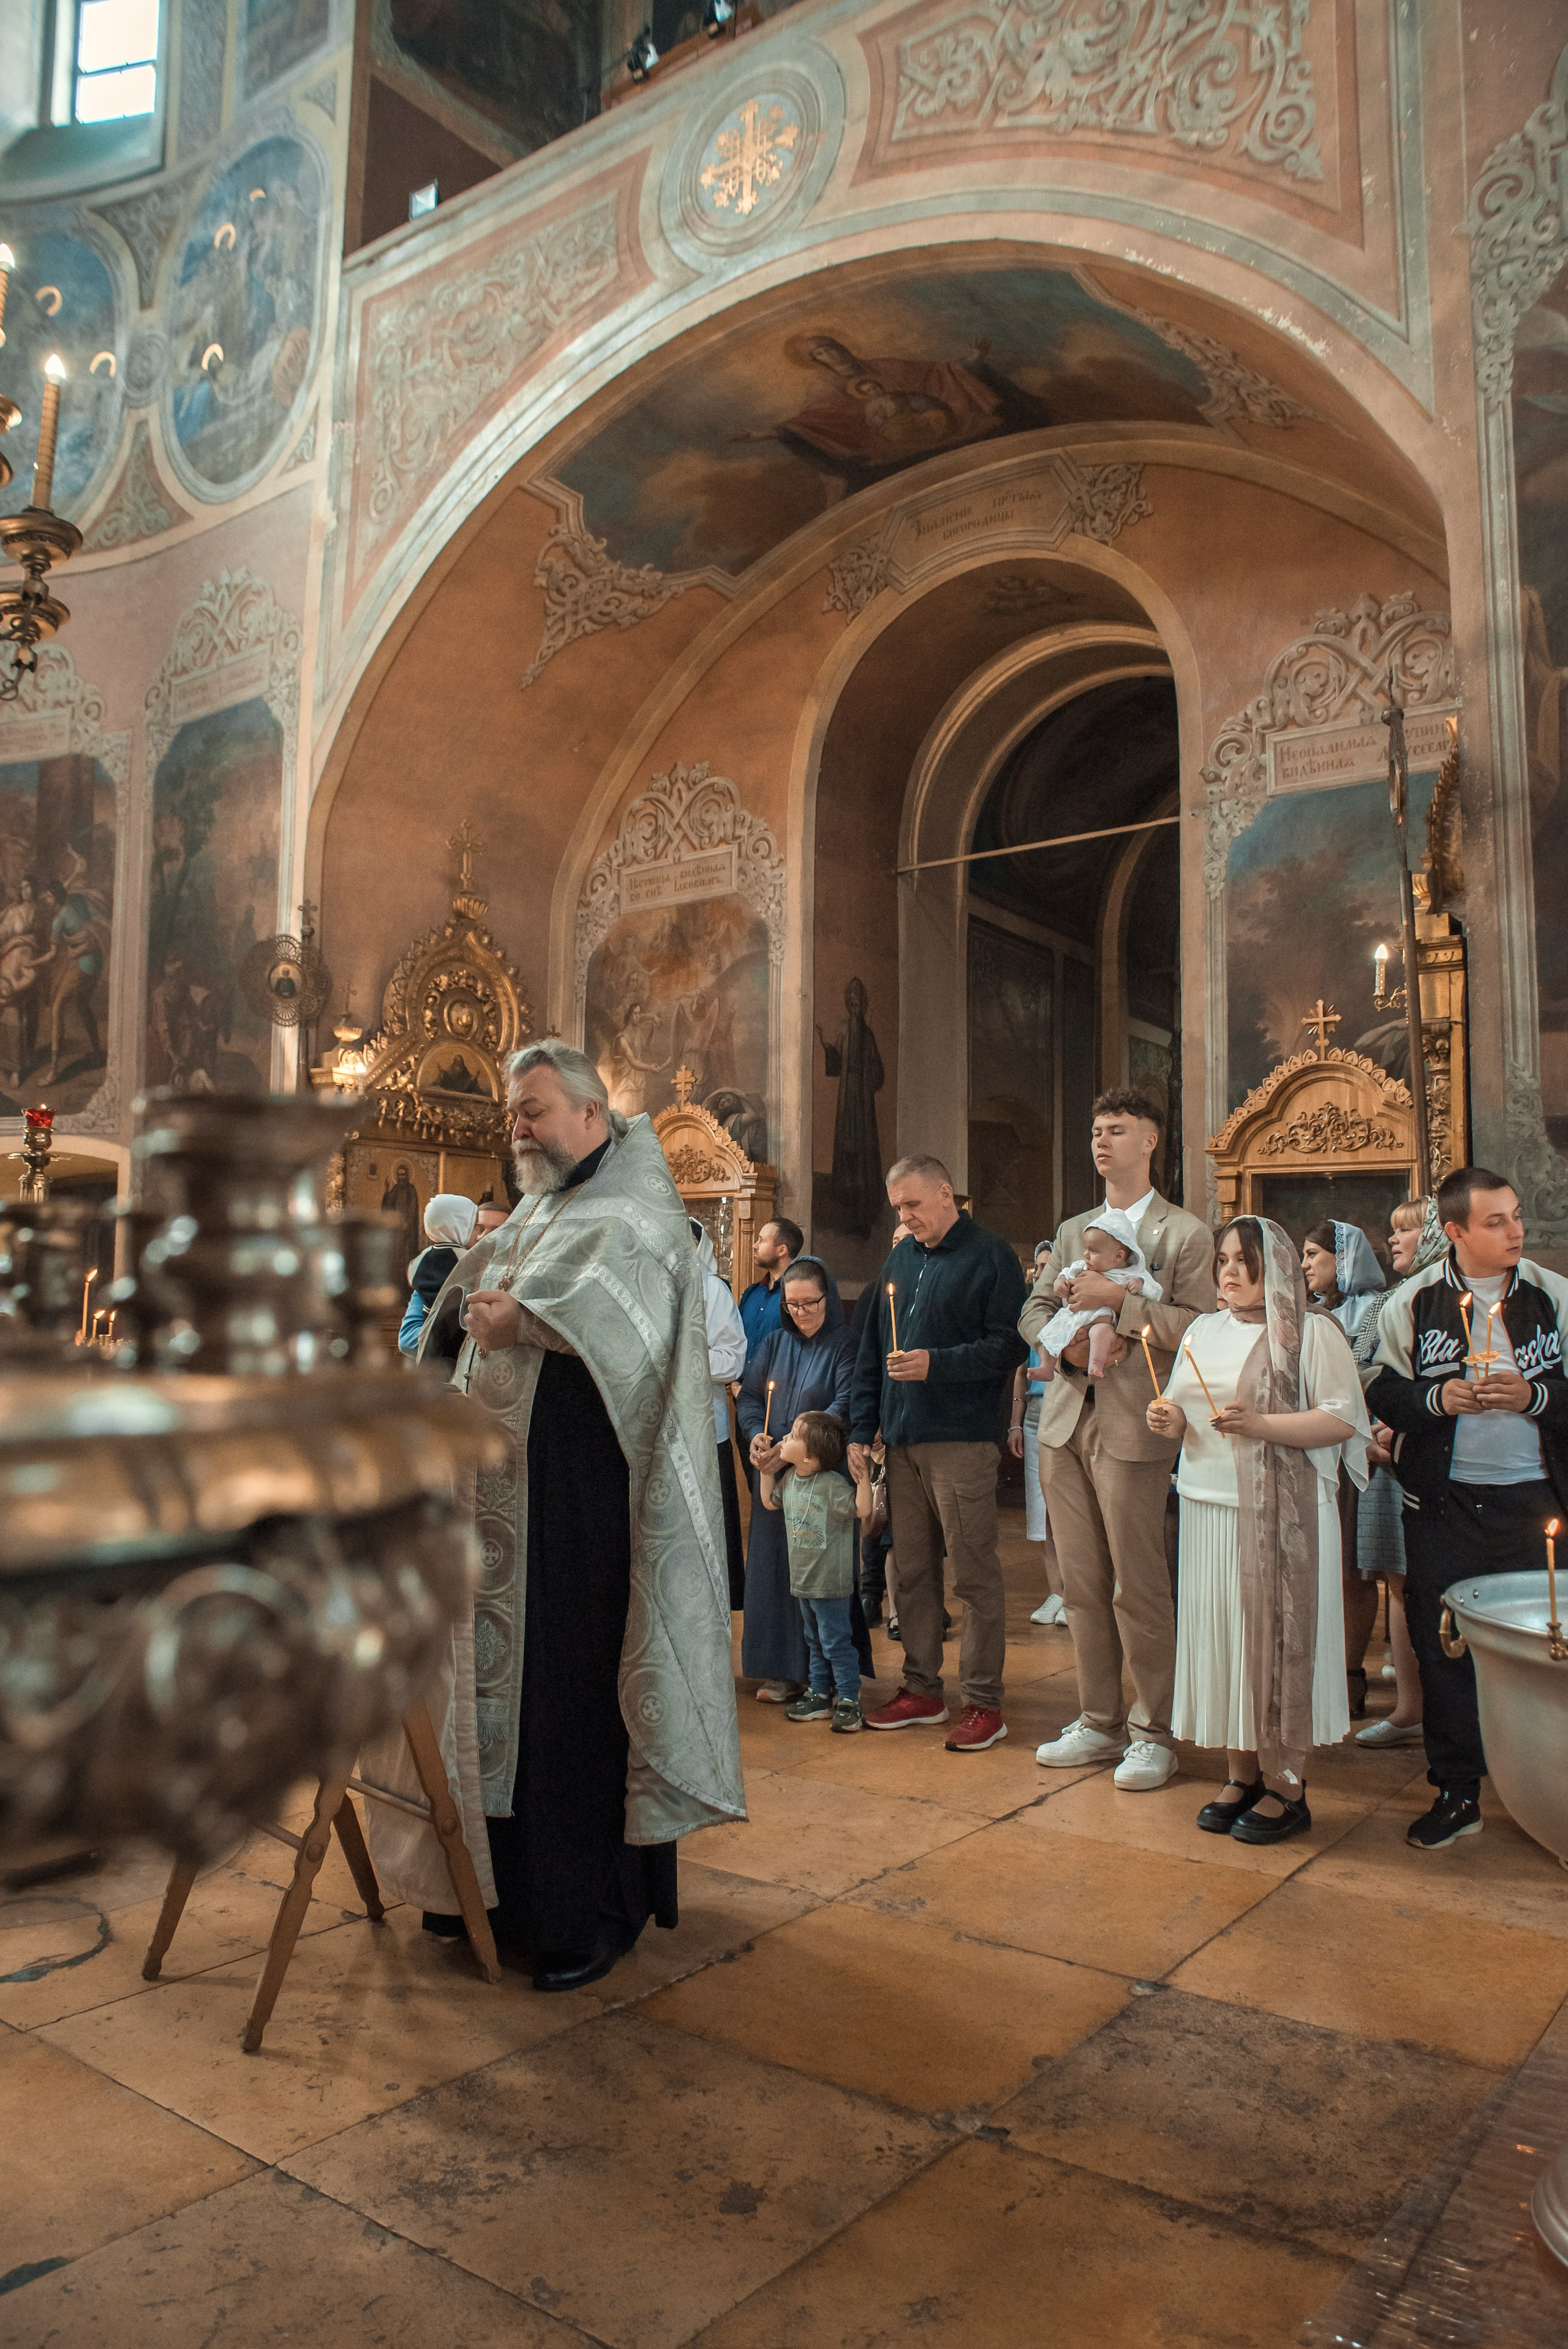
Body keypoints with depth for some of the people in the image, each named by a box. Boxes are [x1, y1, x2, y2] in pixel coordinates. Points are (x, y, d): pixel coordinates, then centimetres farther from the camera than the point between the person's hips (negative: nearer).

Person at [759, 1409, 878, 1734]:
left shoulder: (832, 1485, -22)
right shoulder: (788, 1478, 2)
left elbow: (863, 1509, -27)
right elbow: (770, 1502, 20)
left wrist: (864, 1478, -35)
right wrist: (767, 1471, 13)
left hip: (831, 1582, -8)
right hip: (802, 1578, 8)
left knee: (836, 1641, -1)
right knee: (814, 1641, 19)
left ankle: (849, 1700, 10)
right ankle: (820, 1695, 30)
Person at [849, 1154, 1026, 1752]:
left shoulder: (990, 1257, -4)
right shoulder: (899, 1260, 16)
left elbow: (1007, 1347, -11)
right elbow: (871, 1353, 17)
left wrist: (936, 1364, -20)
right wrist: (861, 1429, 11)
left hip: (962, 1440, -7)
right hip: (902, 1441, 7)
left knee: (973, 1573, -2)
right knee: (912, 1572, 11)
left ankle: (983, 1702, 7)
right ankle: (922, 1691, 23)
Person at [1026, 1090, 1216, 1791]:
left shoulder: (1185, 1234, -2)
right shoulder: (1072, 1232, 17)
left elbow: (1197, 1325, -11)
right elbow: (1034, 1311, 16)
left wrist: (1118, 1299, -17)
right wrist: (1068, 1343, -4)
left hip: (1132, 1429, -6)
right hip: (1065, 1424, 6)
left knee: (1139, 1588, -1)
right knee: (1082, 1584, 12)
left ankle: (1153, 1734, 14)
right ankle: (1099, 1721, 24)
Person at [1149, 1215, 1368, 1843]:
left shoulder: (1312, 1332, -4)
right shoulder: (1203, 1332, 15)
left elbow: (1343, 1420, -11)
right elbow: (1181, 1408, 21)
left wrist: (1261, 1425, -21)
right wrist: (1170, 1419, -2)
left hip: (1281, 1515, -6)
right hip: (1207, 1509, 6)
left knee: (1278, 1640, -1)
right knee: (1220, 1638, 8)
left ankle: (1285, 1787, 10)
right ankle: (1241, 1774, 20)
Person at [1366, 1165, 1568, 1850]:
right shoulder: (1412, 1302, 1)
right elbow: (1382, 1393, 1)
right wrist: (1440, 1398, -16)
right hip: (1444, 1503, 0)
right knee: (1443, 1646, 6)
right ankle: (1456, 1793, 20)